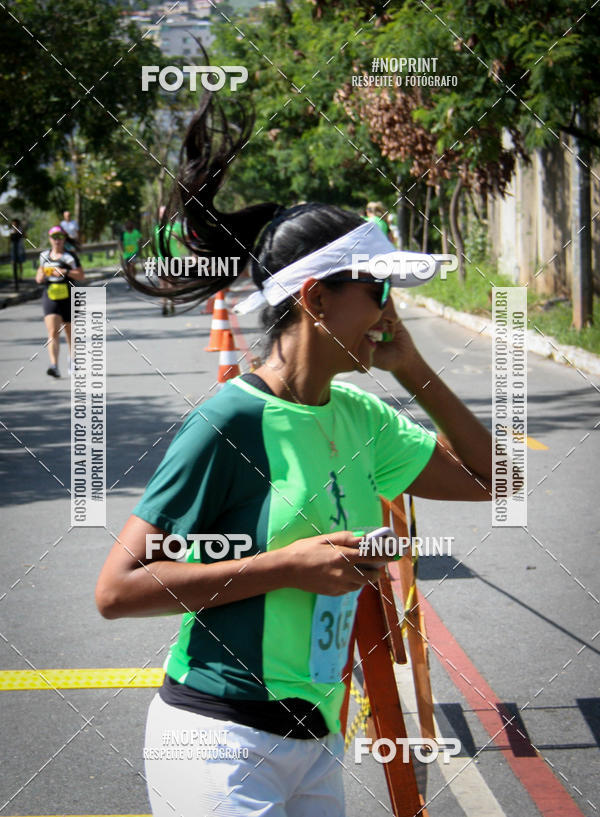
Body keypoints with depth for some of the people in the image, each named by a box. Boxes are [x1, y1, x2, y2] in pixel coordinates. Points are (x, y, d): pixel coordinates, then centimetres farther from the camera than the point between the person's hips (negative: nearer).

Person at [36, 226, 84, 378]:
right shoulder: (44, 256, 11)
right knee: (52, 332, -14)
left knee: (70, 332, 13)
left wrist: (65, 272, -22)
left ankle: (72, 358, 40)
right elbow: (39, 278, 20)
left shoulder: (70, 256, -2)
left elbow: (81, 275, -9)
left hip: (68, 298, -2)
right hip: (50, 298, 2)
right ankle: (54, 366, -25)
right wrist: (41, 276, -3)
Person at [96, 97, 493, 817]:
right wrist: (288, 566, -19)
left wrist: (413, 371, 5)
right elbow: (116, 589, -16)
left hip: (315, 740, 7)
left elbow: (491, 478, 17)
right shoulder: (231, 421, -15)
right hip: (222, 747, -7)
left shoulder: (357, 416, 7)